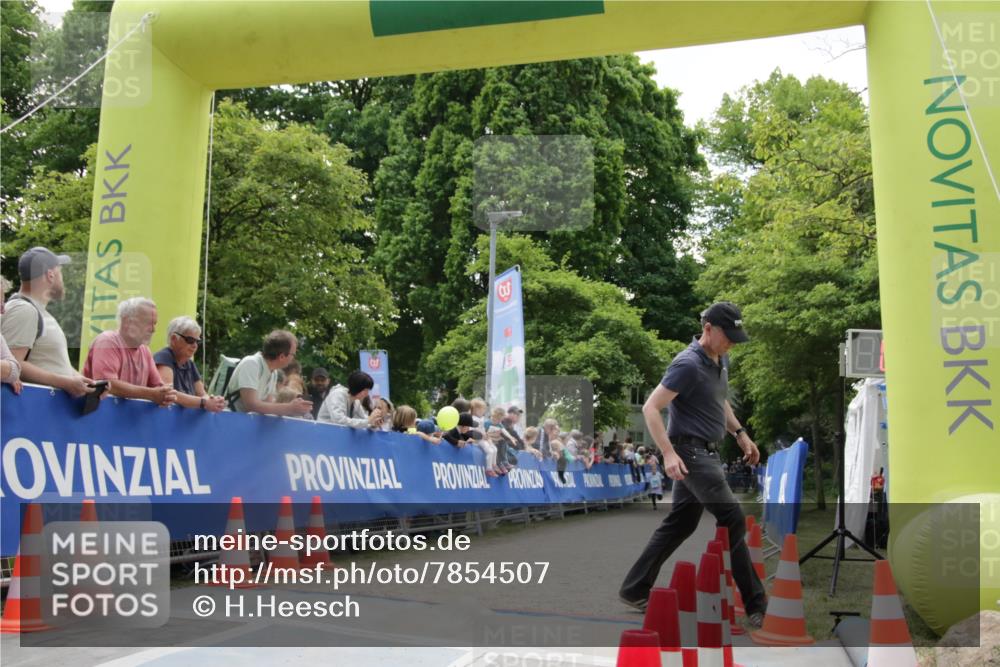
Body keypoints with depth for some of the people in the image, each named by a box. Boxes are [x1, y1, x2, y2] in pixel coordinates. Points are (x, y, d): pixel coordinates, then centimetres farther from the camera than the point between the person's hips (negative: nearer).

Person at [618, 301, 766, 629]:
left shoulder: (721, 361, 10)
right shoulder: (687, 365, -19)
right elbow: (650, 408, -22)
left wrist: (740, 434, 18)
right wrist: (668, 453, -29)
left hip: (707, 452, 10)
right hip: (691, 452, -10)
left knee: (679, 524, 12)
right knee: (732, 519, -10)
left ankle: (635, 589, 19)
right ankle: (754, 603, -2)